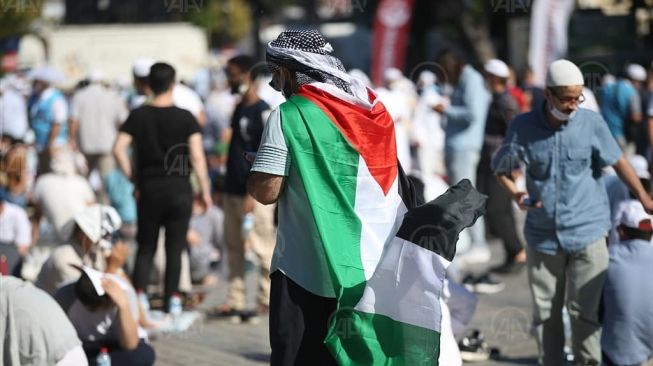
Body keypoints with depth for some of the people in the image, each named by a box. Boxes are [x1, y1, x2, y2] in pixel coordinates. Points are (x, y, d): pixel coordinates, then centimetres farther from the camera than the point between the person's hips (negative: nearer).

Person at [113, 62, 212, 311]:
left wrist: (133, 178, 3)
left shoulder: (138, 116, 0)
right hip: (179, 190, -1)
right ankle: (170, 302, 7)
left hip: (148, 190, 1)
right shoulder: (185, 118, -5)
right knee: (175, 249, 6)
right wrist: (205, 191, -3)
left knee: (145, 248, 10)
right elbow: (197, 157, -9)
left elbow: (118, 149, -6)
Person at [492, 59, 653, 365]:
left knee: (585, 311, -2)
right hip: (542, 236, 2)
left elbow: (618, 161, 3)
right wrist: (515, 193, -9)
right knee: (545, 313, 8)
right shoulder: (523, 127, -3)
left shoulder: (591, 122, -5)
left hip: (586, 233, -1)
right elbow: (501, 167, 10)